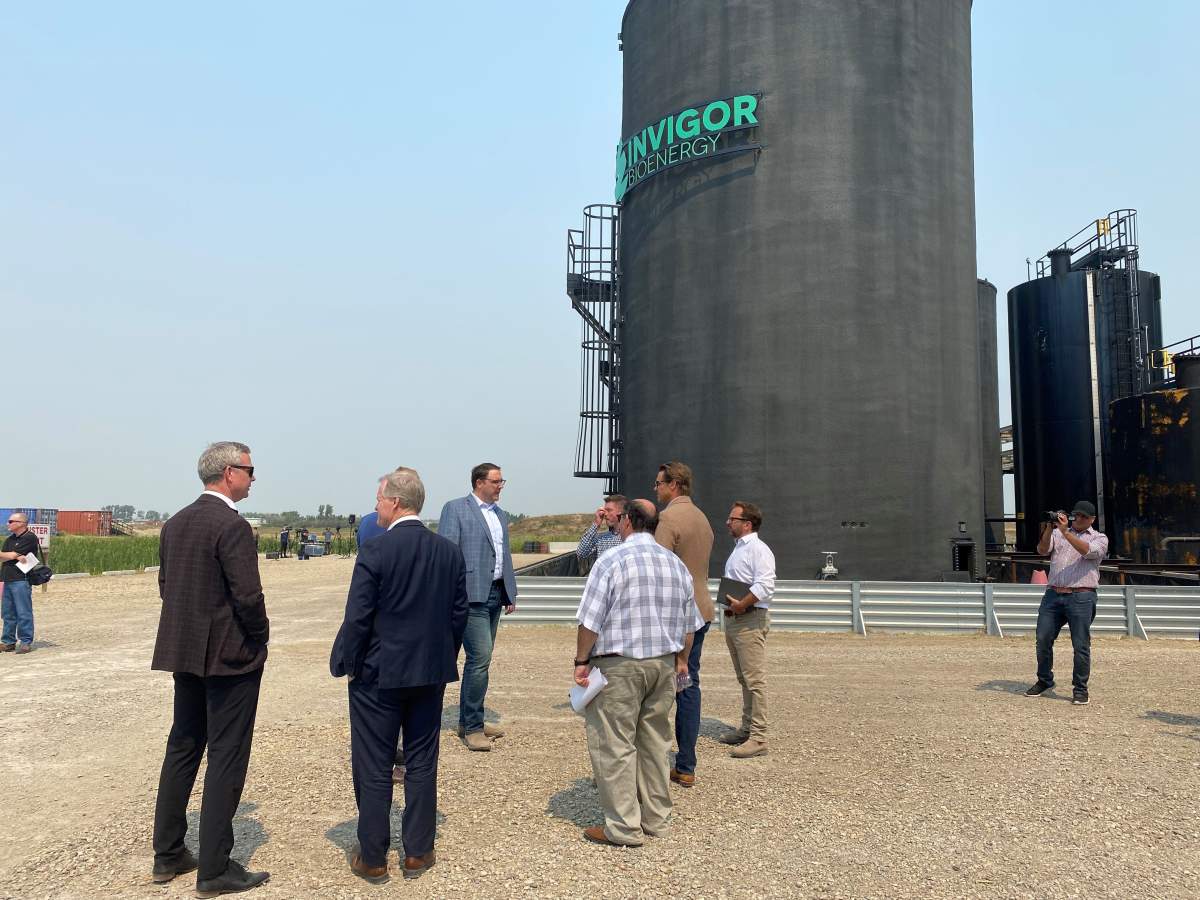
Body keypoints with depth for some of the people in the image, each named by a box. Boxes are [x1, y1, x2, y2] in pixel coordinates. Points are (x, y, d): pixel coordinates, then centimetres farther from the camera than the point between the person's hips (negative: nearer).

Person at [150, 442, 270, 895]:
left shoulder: (174, 523, 7)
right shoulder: (232, 525, -19)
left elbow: (166, 585, 12)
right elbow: (248, 595, -22)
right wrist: (260, 636, -5)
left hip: (184, 654, 8)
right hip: (230, 655, -8)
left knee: (182, 748, 18)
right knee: (226, 759, 1)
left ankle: (168, 854, 29)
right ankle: (215, 870, 9)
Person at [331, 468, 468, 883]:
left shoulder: (375, 551, -16)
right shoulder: (450, 552, -1)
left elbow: (358, 617, -15)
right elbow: (459, 614, 4)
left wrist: (346, 663, -1)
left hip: (377, 675, -4)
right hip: (431, 675, 4)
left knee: (373, 769, 9)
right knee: (422, 764, 14)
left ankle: (372, 858, 20)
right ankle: (417, 853, 23)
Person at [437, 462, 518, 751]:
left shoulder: (501, 514, 18)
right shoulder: (455, 509, -4)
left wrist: (510, 594, 15)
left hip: (495, 594, 8)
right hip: (471, 595, -8)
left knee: (481, 659, 12)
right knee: (480, 657, -11)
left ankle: (469, 721, 22)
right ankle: (472, 727, -2)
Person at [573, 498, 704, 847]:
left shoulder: (612, 560, -11)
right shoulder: (676, 564, 9)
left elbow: (590, 621, -13)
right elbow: (688, 623, 14)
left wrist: (581, 661, -4)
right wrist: (681, 659, 25)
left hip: (619, 665, -6)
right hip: (664, 664, 7)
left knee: (615, 744, 2)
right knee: (655, 742, 15)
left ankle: (623, 827, 6)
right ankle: (655, 818, 25)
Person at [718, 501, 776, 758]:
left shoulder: (758, 549, -13)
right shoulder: (738, 549, 19)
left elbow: (765, 585, -25)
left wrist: (742, 604, -24)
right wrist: (728, 604, 12)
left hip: (749, 621, -10)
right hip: (733, 619, 11)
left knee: (754, 679, -8)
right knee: (744, 678, 17)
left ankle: (758, 738, -6)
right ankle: (746, 728, 27)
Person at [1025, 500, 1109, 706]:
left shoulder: (1100, 538, 9)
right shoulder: (1058, 532, 16)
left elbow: (1088, 551, -13)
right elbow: (1042, 550, 0)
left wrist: (1066, 532, -22)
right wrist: (1048, 530, -16)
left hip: (1081, 598, -3)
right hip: (1053, 595, 3)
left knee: (1081, 645, -3)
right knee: (1043, 640, 5)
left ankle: (1080, 689, 9)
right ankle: (1044, 681, 21)